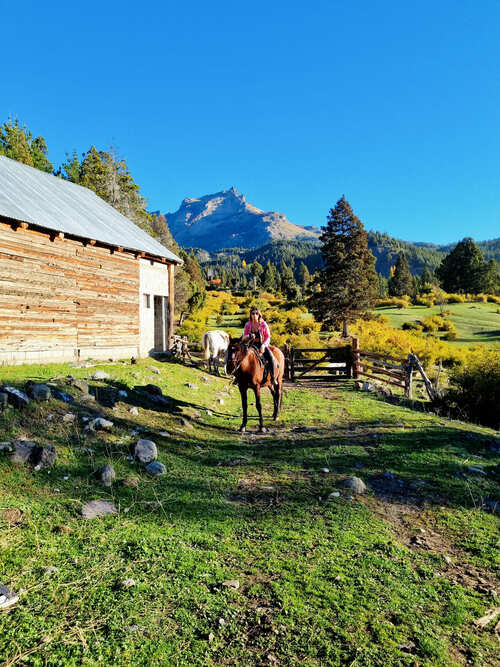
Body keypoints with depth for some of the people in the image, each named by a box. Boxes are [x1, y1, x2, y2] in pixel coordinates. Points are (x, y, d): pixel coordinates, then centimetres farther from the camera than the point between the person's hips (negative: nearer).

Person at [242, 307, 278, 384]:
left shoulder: (264, 324, -2)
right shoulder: (247, 325, 2)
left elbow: (268, 337, -2)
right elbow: (243, 338, 4)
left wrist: (263, 345, -19)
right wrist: (249, 336, -18)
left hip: (262, 345, -2)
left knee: (272, 358, -26)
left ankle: (274, 378, -13)